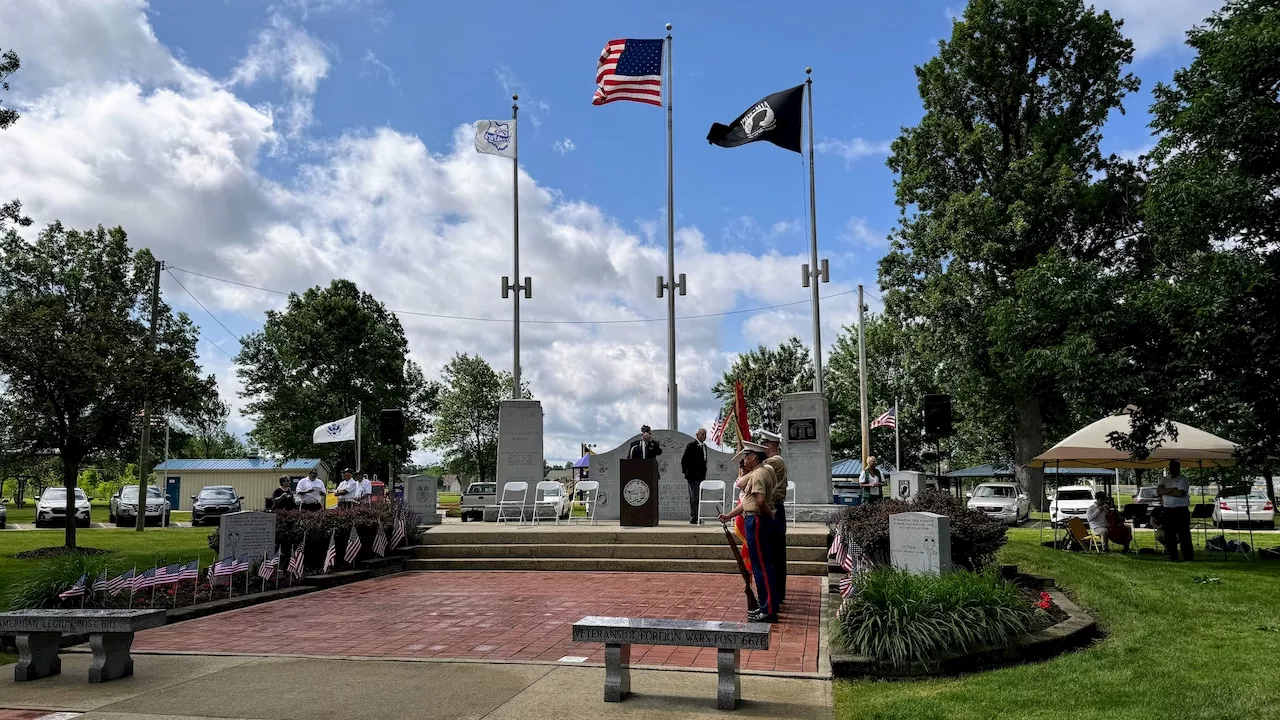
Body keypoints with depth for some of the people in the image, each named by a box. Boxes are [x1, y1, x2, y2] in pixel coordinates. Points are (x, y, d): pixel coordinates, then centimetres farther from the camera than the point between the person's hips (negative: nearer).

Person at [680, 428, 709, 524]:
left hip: (701, 476, 8)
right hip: (693, 476, -7)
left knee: (699, 498, 10)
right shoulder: (691, 446, -10)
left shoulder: (704, 446, 13)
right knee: (694, 497, -6)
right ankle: (693, 518, -3)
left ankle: (697, 517, 14)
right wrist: (685, 472, -11)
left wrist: (704, 472, 14)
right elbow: (684, 460, -9)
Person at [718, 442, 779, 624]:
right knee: (763, 565, 15)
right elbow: (747, 502, 21)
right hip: (756, 521, 11)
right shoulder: (761, 472, 17)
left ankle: (768, 611, -2)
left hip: (757, 521, -11)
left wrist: (769, 514, -12)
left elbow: (760, 501, -30)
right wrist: (729, 515, 18)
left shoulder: (758, 474, -15)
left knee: (761, 566, -6)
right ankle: (766, 606, 23)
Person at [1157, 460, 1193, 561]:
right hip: (1168, 511, 6)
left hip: (1181, 511, -6)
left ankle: (1188, 558, 0)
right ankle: (1173, 557, 15)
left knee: (1184, 536, -3)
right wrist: (1173, 489, -12)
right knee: (1169, 536, 7)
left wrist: (1165, 492, -7)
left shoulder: (1183, 479, -3)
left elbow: (1180, 493, -17)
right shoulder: (1165, 480, 15)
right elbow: (1158, 491, -2)